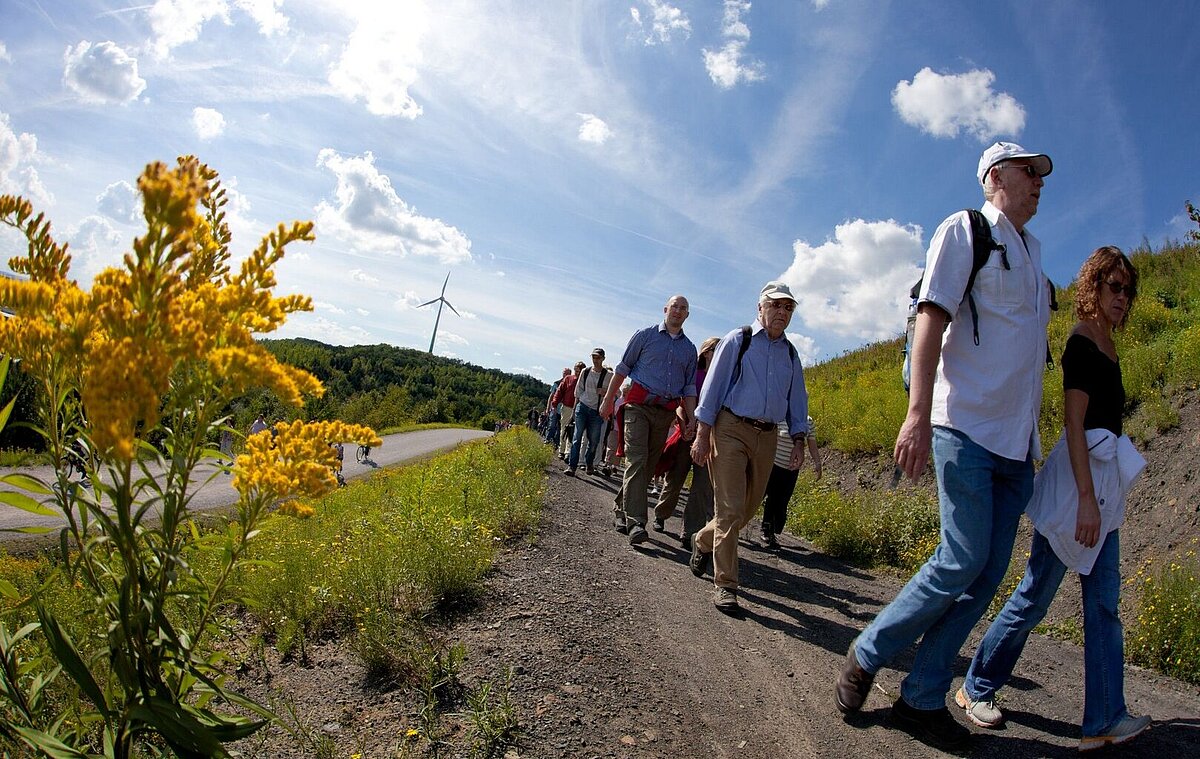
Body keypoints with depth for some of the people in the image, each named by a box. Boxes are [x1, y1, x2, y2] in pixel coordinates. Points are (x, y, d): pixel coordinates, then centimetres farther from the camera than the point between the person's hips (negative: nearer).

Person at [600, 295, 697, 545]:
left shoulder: (689, 349, 17)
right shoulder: (646, 335, 6)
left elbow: (689, 387, 17)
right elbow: (622, 368, 6)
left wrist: (692, 416, 5)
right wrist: (608, 400, 2)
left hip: (666, 412, 4)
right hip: (639, 405, -4)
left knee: (648, 465, 6)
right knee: (636, 461, -15)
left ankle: (621, 510, 21)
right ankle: (635, 522, -21)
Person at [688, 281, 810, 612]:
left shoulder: (791, 354, 15)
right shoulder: (737, 340, -1)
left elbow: (797, 399, 19)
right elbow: (713, 386, -4)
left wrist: (799, 440, 8)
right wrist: (702, 434, -9)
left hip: (767, 437, 6)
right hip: (731, 429, -5)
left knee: (748, 509, 11)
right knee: (730, 509, -9)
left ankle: (703, 541, 37)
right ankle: (725, 585, 0)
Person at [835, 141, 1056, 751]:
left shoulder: (1032, 251, 23)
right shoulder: (965, 230, 1)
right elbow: (931, 317, -12)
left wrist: (1032, 439, 17)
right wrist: (918, 414, -23)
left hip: (1018, 442, 8)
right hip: (967, 426, -8)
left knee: (988, 574, 4)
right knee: (963, 560, -13)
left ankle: (921, 699, 12)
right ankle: (865, 657, 6)